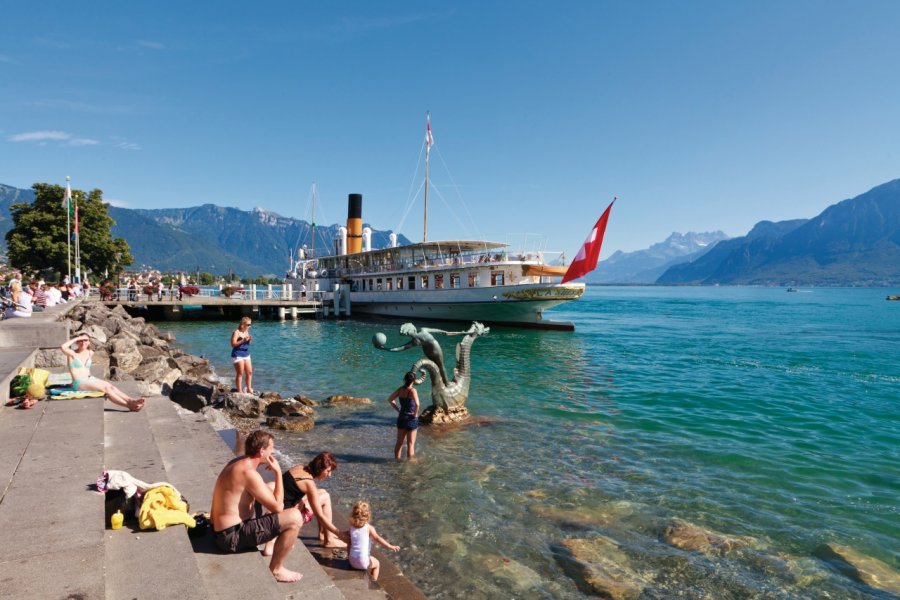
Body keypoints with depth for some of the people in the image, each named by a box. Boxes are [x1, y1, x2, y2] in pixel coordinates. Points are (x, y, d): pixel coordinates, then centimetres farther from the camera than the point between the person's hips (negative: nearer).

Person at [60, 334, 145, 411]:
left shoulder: (90, 353, 17)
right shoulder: (72, 354, -1)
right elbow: (62, 347, -22)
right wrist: (76, 338, -13)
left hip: (90, 379, 6)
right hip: (79, 383, -6)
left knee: (110, 386, -23)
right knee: (105, 388, -28)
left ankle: (131, 400, -40)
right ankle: (128, 405, -39)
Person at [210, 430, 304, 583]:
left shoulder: (238, 462, 5)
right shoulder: (249, 473, -24)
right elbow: (277, 507, -20)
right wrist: (278, 472, -13)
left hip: (222, 530, 10)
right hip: (233, 537, -10)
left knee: (270, 491, 24)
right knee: (295, 517, -19)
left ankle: (270, 546, 29)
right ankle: (276, 568, 0)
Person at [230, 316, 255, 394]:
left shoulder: (246, 331, 10)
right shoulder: (236, 332, -12)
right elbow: (233, 344, -17)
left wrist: (249, 340, -3)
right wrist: (243, 340, -25)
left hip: (246, 354, 8)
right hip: (238, 355, -8)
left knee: (249, 372, 9)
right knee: (240, 373, -4)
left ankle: (249, 389, 19)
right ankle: (239, 391, 2)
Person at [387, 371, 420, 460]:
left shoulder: (400, 389, 0)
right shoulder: (412, 390, -18)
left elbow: (390, 399, 9)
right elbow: (417, 404, -32)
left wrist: (398, 409, 10)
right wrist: (415, 414, -17)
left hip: (401, 417, 6)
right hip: (411, 419, -6)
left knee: (399, 442, 19)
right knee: (410, 444, 6)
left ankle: (397, 459, 30)